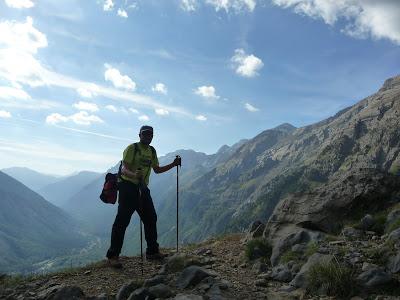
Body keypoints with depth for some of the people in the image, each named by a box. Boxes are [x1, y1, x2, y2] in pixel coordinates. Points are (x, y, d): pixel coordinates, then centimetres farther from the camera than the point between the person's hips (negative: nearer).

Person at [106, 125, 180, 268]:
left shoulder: (152, 151, 14)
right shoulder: (132, 148, -9)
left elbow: (157, 170, 23)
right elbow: (124, 169, -18)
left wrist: (173, 164, 13)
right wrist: (133, 174, -39)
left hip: (143, 189, 7)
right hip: (128, 187, -7)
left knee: (151, 219, 9)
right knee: (122, 221, -7)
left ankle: (152, 251, 22)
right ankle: (113, 256, 1)